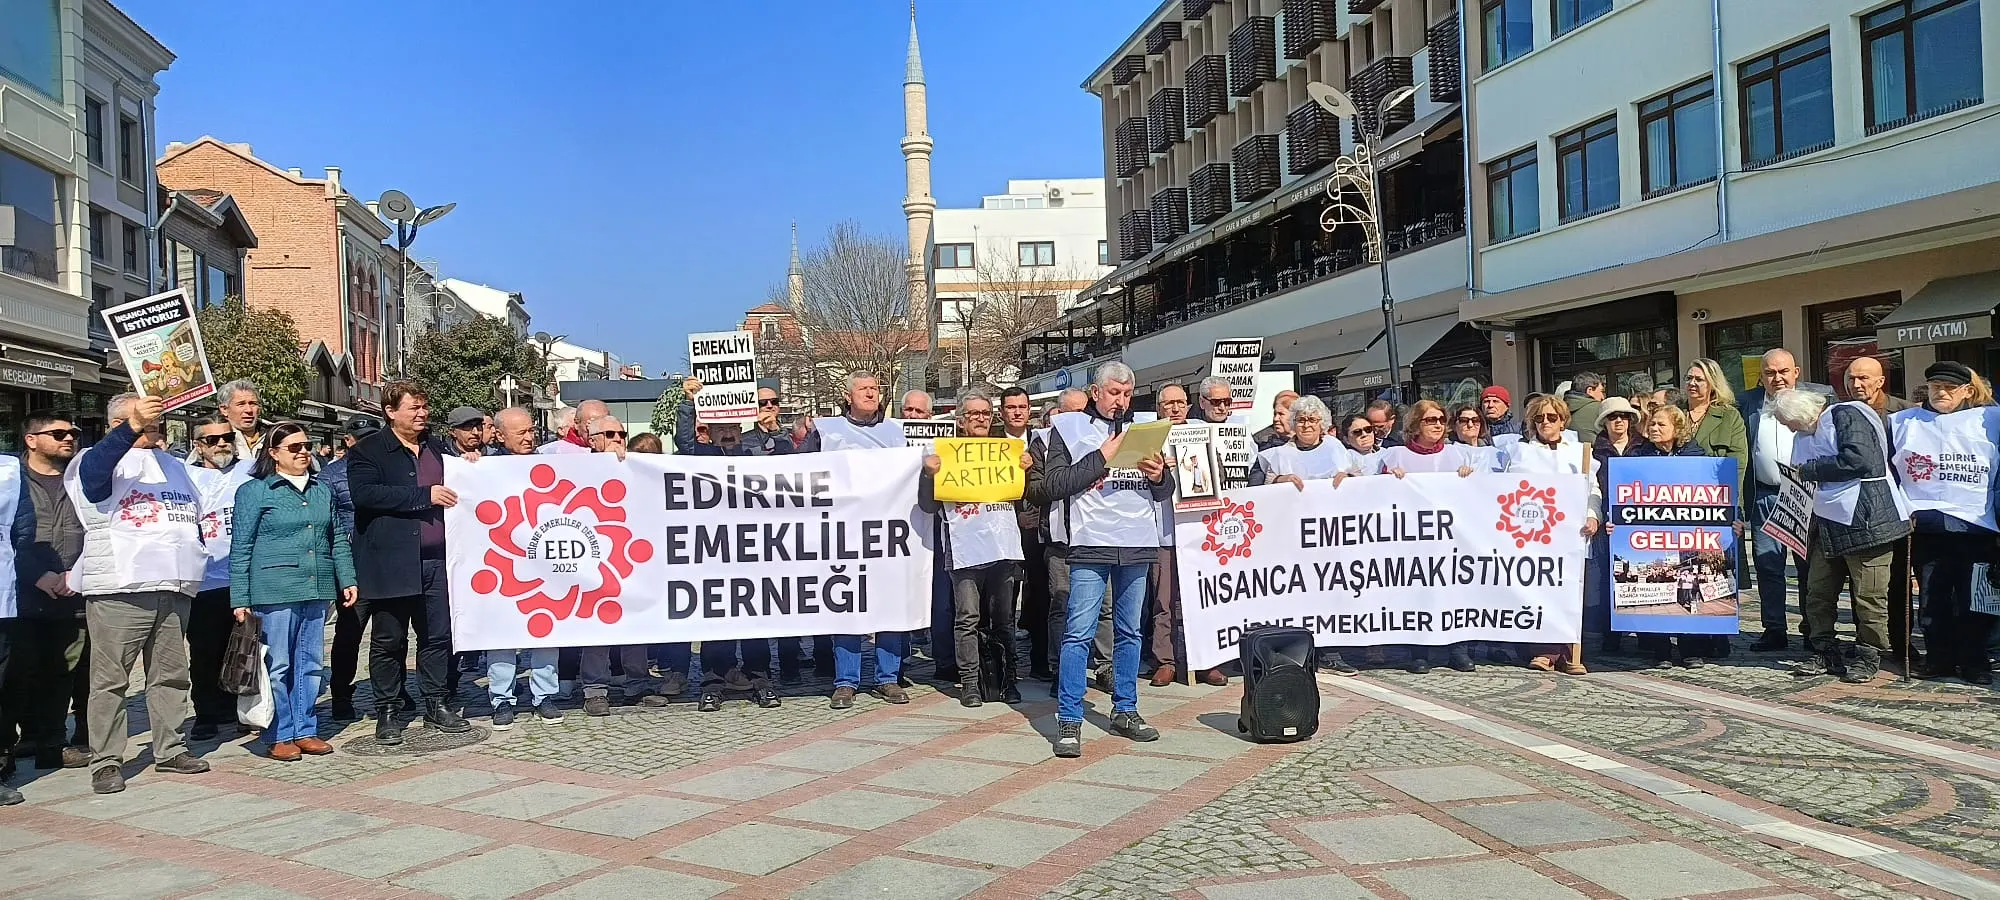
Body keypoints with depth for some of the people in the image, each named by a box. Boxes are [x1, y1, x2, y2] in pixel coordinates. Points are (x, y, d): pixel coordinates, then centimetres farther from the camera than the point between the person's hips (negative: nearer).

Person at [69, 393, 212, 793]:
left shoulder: (173, 466, 21)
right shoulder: (103, 460, 0)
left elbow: (193, 519, 30)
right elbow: (92, 470, -26)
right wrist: (133, 428, -37)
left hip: (173, 588, 6)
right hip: (118, 590, -6)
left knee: (171, 674, 10)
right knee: (110, 678, -3)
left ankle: (170, 750, 18)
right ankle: (105, 761, 2)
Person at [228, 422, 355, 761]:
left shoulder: (322, 490, 14)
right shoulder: (254, 491, -1)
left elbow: (338, 539, 19)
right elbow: (240, 548, -2)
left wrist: (347, 579, 10)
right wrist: (240, 599, -6)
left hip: (317, 591, 5)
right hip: (274, 590, -5)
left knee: (309, 664, 9)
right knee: (278, 665, 0)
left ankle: (305, 730, 18)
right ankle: (279, 736, 9)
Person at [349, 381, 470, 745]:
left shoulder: (437, 449, 17)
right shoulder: (367, 451, -2)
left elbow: (452, 491, 31)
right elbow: (364, 493, -19)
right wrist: (425, 495, -19)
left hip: (435, 561, 5)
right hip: (391, 562, -5)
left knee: (438, 636, 9)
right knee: (388, 641, 4)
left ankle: (436, 705, 20)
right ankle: (386, 712, 14)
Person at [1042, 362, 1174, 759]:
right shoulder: (1069, 427, 3)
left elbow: (1165, 492, 18)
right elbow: (1057, 485, -7)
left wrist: (1159, 476, -5)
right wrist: (1101, 457, -12)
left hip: (1137, 546, 5)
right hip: (1091, 545, -4)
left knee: (1129, 632, 12)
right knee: (1079, 633, -7)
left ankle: (1125, 710, 23)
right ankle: (1069, 720, -3)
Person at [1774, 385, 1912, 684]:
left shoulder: (1847, 415, -8)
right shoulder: (1806, 435, 18)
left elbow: (1858, 460, -20)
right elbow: (1803, 474, 25)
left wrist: (1810, 469, -11)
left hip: (1865, 520, -9)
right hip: (1828, 522, 9)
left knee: (1868, 595, -2)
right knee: (1817, 592, 8)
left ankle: (1868, 656, 10)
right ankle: (1826, 654, 19)